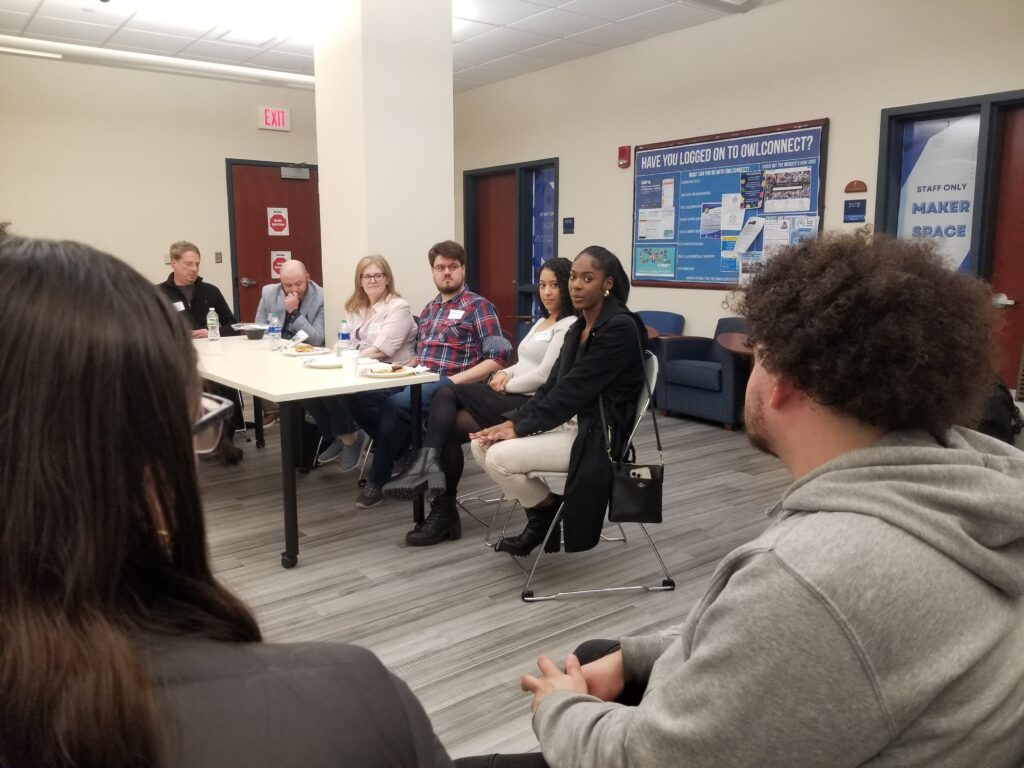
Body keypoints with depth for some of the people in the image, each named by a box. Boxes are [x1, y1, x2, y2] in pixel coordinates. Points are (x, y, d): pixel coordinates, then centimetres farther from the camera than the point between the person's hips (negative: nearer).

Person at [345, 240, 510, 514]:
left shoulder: (478, 306, -2)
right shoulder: (429, 309, 20)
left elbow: (498, 358, -11)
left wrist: (455, 380, -19)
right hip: (416, 379, 7)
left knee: (396, 404, -33)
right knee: (355, 395, -12)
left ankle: (379, 479, -11)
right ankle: (399, 452, 1)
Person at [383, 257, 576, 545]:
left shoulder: (570, 326, -7)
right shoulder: (541, 321, 23)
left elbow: (543, 376, -16)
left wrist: (506, 385, -6)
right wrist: (504, 374, 2)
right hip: (512, 397, 8)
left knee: (447, 392, -20)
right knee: (450, 427, -15)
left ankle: (427, 464, -17)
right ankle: (445, 510, -14)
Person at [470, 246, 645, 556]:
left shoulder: (620, 327, -17)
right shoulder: (579, 327, 11)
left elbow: (574, 389, -21)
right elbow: (552, 385, 9)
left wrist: (521, 428, -18)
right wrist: (513, 421, -6)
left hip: (597, 433, -9)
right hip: (569, 422, 9)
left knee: (500, 457, -20)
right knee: (482, 444, -2)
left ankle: (550, 512, 7)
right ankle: (540, 514, 12)